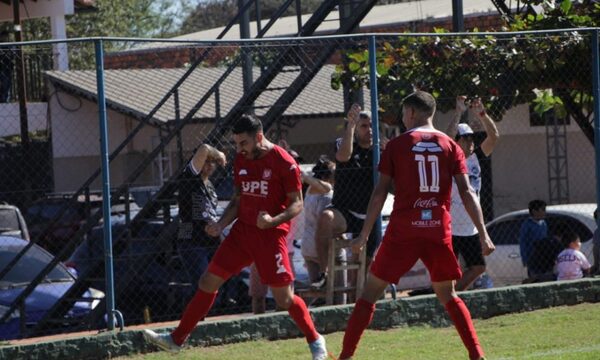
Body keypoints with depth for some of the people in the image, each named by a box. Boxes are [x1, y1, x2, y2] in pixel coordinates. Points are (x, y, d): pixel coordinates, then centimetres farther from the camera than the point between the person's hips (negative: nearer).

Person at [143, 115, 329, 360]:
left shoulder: (283, 163, -12)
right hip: (243, 229, 6)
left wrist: (273, 220, -25)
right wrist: (221, 225, 1)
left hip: (271, 234, -6)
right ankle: (177, 339, 8)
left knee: (284, 298, -4)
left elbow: (297, 204, -8)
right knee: (208, 281, 2)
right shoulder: (241, 160, 9)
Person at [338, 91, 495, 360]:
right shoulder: (450, 146, 6)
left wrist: (364, 234, 3)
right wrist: (483, 234, 1)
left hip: (404, 229, -2)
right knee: (447, 295, 18)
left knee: (371, 290, 6)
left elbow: (380, 193, -1)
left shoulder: (396, 145, 1)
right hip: (439, 229, 2)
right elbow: (466, 192, 0)